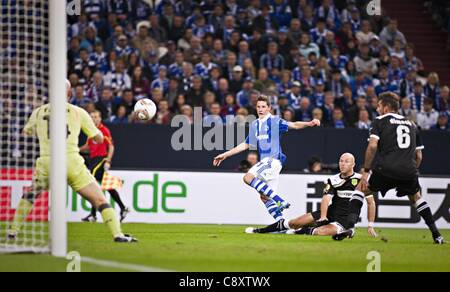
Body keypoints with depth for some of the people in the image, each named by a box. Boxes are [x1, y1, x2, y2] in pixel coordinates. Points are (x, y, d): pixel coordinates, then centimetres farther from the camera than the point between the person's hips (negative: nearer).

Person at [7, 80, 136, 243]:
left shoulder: (39, 112, 12)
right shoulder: (78, 112, 7)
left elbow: (26, 132, 31)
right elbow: (99, 138, 12)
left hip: (46, 163, 2)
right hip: (72, 163, -2)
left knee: (29, 197, 28)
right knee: (100, 201, 1)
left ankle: (13, 232, 24)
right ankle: (117, 234, -13)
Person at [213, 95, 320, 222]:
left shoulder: (275, 121, -1)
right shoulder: (254, 125, 18)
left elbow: (293, 125, -15)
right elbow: (246, 145, 26)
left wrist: (309, 123, -34)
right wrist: (225, 155, 27)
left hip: (274, 159, -8)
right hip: (265, 161, 8)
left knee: (248, 177, -24)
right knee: (264, 197, 3)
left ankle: (280, 201, -26)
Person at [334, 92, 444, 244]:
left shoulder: (380, 121, 9)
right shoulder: (411, 124, 24)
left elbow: (372, 146, -5)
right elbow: (419, 155, 22)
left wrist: (366, 170, -1)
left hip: (386, 168, -4)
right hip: (409, 171, 4)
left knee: (361, 190, 14)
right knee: (416, 197, 29)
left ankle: (349, 226, -5)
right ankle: (436, 235, 21)